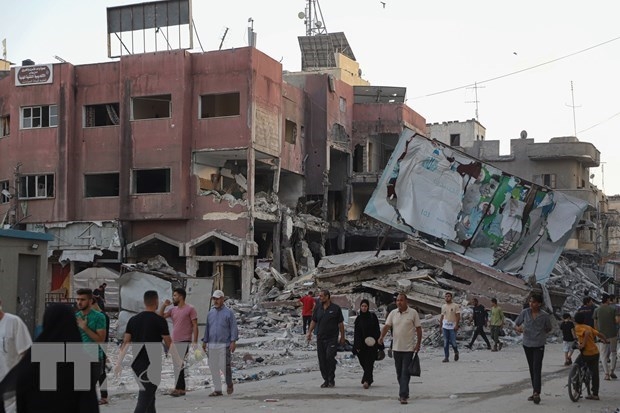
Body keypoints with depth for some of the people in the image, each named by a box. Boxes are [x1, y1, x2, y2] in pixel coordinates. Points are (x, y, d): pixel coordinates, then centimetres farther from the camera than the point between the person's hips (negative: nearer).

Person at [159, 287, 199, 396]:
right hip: (174, 342, 7)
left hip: (184, 341, -7)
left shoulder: (190, 309, -5)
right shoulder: (173, 310, 14)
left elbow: (195, 325, -8)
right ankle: (182, 389, 13)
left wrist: (195, 341, -14)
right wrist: (164, 305, 1)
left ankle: (178, 388, -15)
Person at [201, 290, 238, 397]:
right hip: (212, 345, 5)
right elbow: (207, 328, 19)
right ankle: (217, 389, 10)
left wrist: (233, 341, -12)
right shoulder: (210, 313, 14)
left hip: (224, 345, -5)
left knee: (224, 366, -9)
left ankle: (229, 384, 16)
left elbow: (233, 328, -4)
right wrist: (205, 341, 14)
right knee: (213, 367, 3)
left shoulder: (228, 312, -1)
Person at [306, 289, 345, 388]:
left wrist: (342, 337, 2)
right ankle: (326, 380, 13)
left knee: (330, 357, -15)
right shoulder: (318, 309, 11)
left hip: (332, 338, -5)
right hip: (320, 338, 5)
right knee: (322, 360, 4)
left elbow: (340, 323, 2)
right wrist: (309, 332, 4)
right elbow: (314, 321, 16)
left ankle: (331, 379, -2)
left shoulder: (336, 308, -1)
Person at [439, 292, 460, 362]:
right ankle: (446, 357, 5)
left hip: (452, 327, -4)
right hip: (445, 327, 4)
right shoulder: (443, 306, 12)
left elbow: (458, 316, -6)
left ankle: (456, 352, 23)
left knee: (453, 342, -7)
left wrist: (456, 325, -14)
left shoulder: (455, 306, -3)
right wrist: (440, 325, 12)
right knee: (445, 343, 2)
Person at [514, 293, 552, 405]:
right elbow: (517, 323, 6)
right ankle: (535, 392, 20)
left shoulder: (544, 316, -8)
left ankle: (537, 393, -18)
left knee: (537, 369, -13)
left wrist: (541, 334, -2)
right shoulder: (525, 312, -3)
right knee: (531, 369, 12)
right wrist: (518, 328, -14)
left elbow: (548, 329, 9)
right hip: (527, 344, 4)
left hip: (538, 345, -4)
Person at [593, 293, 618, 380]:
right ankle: (612, 371, 6)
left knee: (604, 355, 7)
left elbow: (595, 324, 4)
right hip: (613, 334, -1)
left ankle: (606, 374, 0)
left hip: (602, 336, 1)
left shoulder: (597, 310, 0)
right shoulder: (613, 309, -5)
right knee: (613, 352, 16)